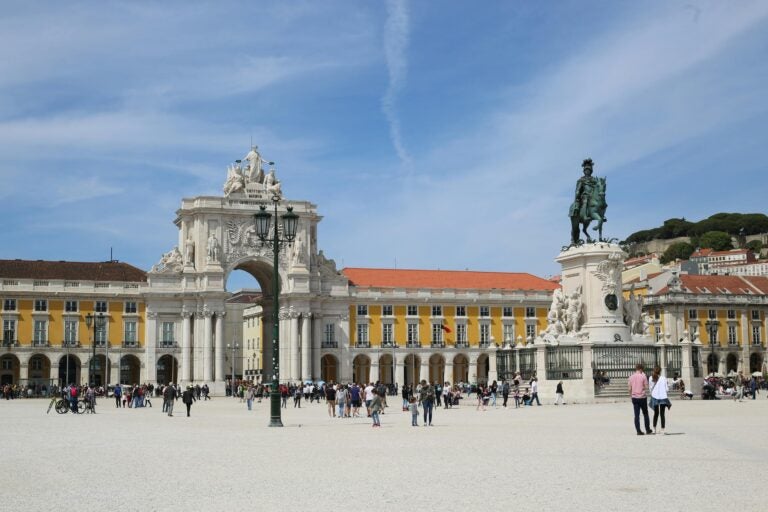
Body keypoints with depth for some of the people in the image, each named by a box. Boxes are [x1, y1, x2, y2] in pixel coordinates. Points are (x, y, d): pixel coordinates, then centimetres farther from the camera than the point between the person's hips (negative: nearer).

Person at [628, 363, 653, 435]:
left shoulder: (631, 377, 1)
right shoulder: (643, 376, -9)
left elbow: (630, 388, 4)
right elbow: (646, 387, -8)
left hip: (634, 398, 3)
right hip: (642, 397, -3)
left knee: (636, 415, 4)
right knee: (645, 414, 12)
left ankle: (638, 431, 2)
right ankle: (648, 430, 18)